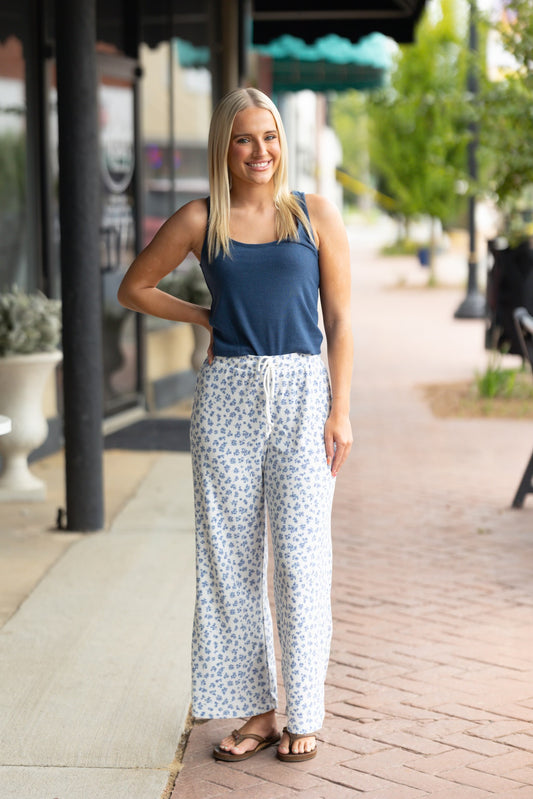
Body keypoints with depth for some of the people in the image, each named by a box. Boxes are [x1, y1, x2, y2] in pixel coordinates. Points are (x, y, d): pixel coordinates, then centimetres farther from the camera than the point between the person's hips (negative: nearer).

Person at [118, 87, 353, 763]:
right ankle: (255, 712, 15)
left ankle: (302, 716, 11)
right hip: (227, 397, 1)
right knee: (232, 557, 4)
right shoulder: (200, 220, 6)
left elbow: (339, 319, 3)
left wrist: (340, 411, -4)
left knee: (300, 560, -1)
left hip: (301, 394, -1)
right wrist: (206, 319, 7)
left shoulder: (316, 214, 5)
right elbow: (134, 288, 16)